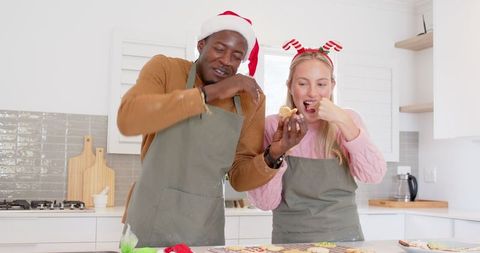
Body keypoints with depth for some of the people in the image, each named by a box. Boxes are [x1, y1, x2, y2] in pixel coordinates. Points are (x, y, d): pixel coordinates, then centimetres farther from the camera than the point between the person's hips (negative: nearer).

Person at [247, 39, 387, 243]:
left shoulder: (346, 121, 5)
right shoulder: (272, 126, -1)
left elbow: (374, 175, -9)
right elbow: (265, 203, -5)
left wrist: (343, 122, -17)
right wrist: (276, 152, -18)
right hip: (290, 241, -1)